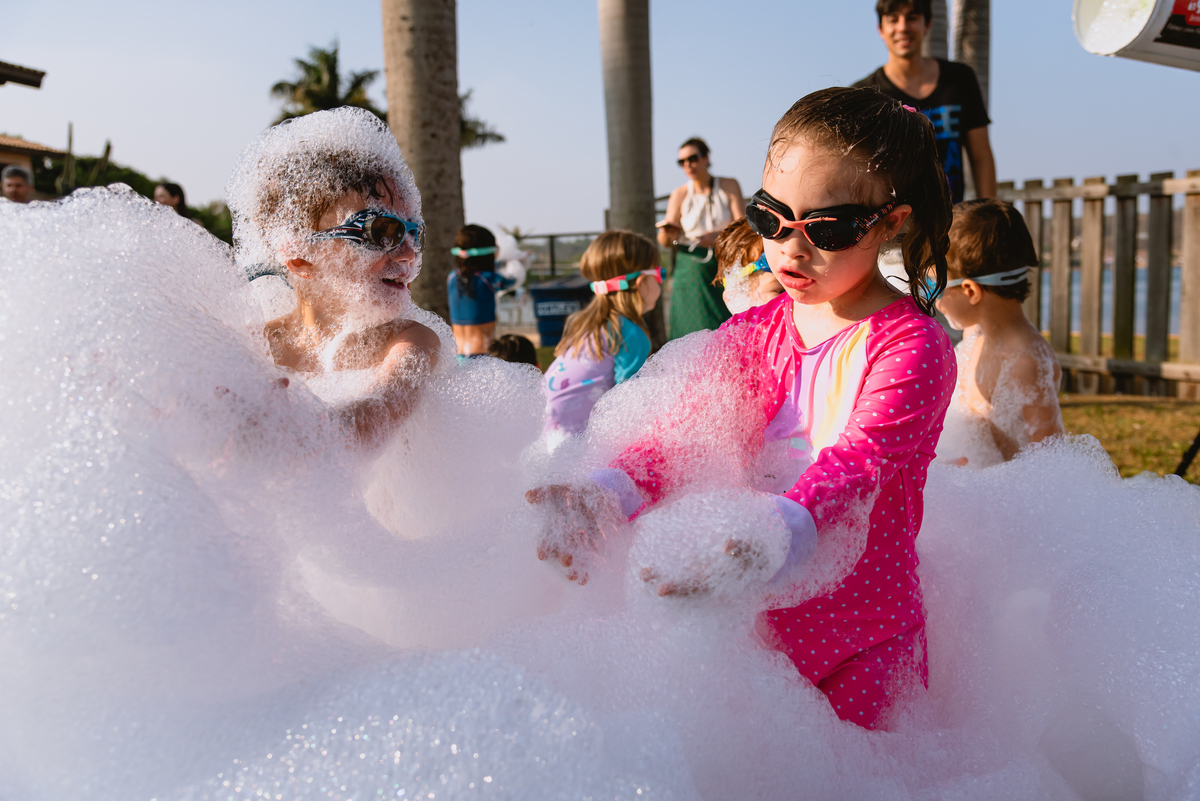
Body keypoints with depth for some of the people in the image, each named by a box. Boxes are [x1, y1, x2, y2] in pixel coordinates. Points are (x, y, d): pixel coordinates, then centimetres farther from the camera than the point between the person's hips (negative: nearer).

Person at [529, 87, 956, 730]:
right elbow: (686, 431, -6)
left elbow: (859, 460, -27)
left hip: (857, 640, -4)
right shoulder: (750, 334, 7)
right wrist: (604, 495, -27)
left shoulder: (912, 345, -11)